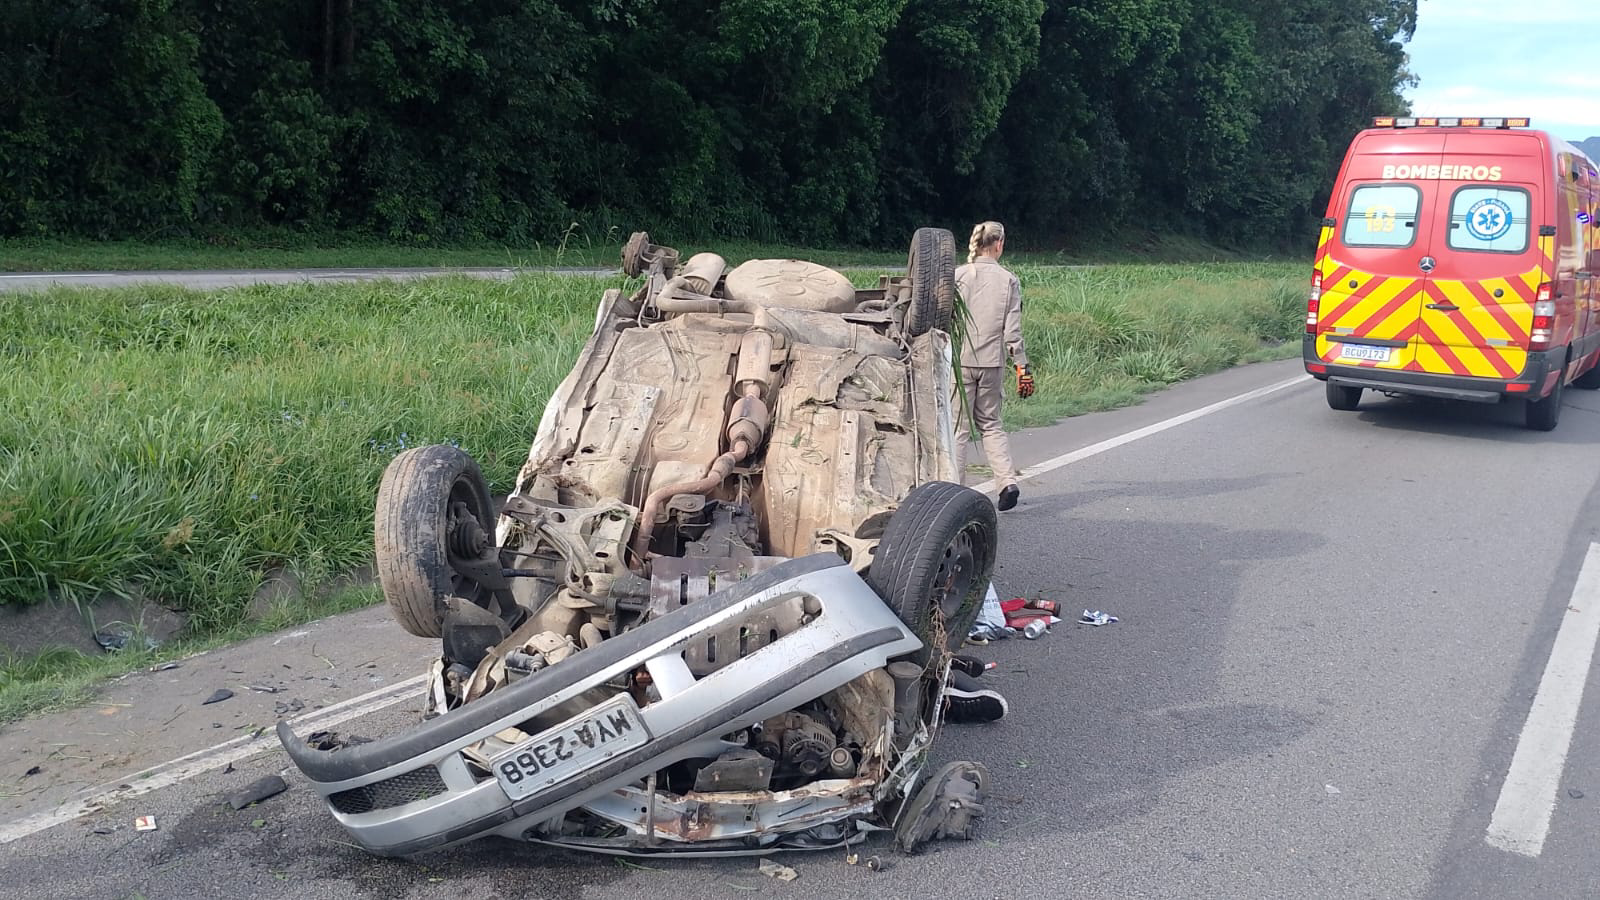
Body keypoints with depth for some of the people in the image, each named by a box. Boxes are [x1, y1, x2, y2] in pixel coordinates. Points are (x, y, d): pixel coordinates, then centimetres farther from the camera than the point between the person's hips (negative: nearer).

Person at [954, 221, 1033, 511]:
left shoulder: (959, 276, -4)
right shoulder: (1009, 280, 0)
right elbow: (1012, 330, -1)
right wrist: (1022, 366, 5)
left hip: (961, 360, -2)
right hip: (993, 362, 2)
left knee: (958, 427, 5)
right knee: (990, 423, 17)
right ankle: (1007, 481, 5)